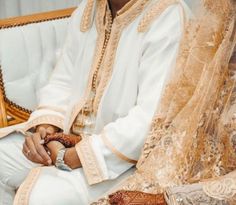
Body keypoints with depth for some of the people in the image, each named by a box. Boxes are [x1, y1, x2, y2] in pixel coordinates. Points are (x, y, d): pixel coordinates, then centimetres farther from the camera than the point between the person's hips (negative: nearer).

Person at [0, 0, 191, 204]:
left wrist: (72, 158, -23)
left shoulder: (168, 17, -19)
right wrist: (45, 126, -8)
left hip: (123, 154, -8)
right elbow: (62, 81, 13)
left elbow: (152, 119, -27)